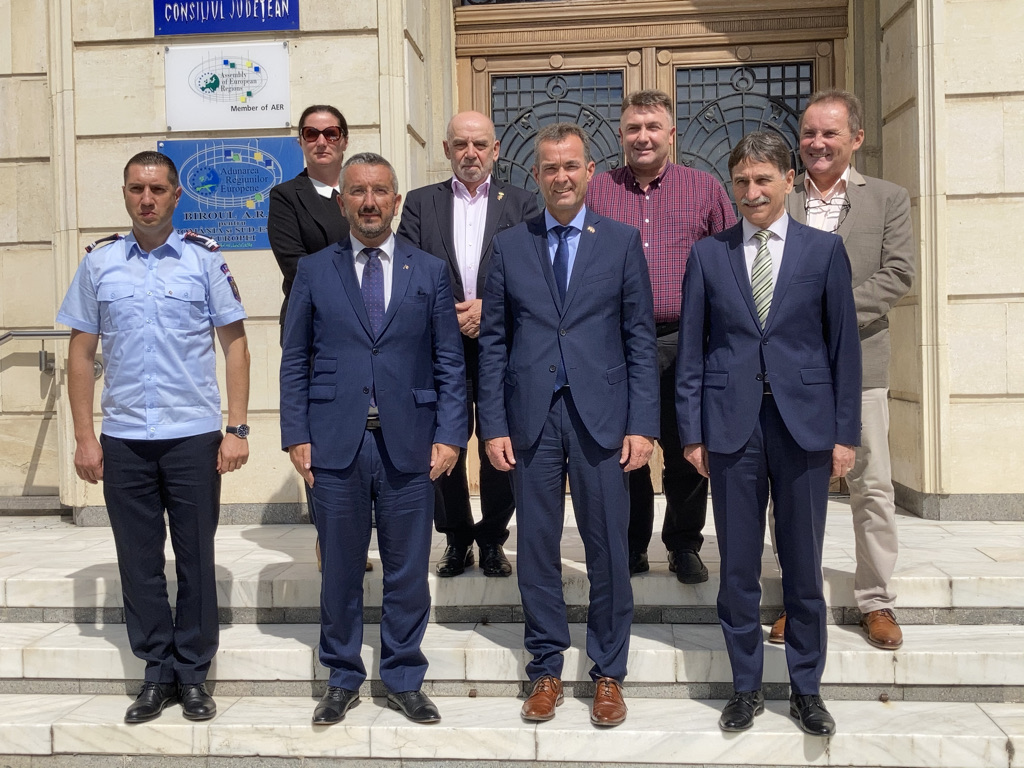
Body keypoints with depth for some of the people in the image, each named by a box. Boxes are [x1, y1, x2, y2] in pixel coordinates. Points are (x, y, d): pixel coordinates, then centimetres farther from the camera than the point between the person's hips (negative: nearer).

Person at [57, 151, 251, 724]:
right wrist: (85, 436, 2)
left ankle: (193, 675, 21)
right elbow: (82, 351, 7)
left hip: (194, 435, -2)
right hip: (123, 439, 2)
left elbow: (235, 343, 0)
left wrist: (238, 428, -6)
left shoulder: (204, 258, 0)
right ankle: (157, 672, 24)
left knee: (196, 558, 6)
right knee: (139, 561, 9)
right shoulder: (99, 262, 5)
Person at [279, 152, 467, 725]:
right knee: (341, 571, 10)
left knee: (408, 571, 8)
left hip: (409, 444, 0)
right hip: (336, 443, 0)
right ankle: (343, 681, 27)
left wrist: (450, 435, -4)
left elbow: (450, 363, 5)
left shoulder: (430, 271, 7)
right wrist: (296, 436, -2)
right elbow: (295, 362, 7)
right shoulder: (314, 271, 7)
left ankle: (404, 681, 25)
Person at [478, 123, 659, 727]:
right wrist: (494, 424, 0)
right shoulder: (509, 246, 9)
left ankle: (609, 675, 21)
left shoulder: (622, 241, 5)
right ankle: (546, 671, 24)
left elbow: (641, 338, 2)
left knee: (608, 550, 5)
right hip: (532, 418, 1)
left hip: (601, 418, -1)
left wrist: (643, 424, -5)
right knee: (536, 548, 8)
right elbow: (493, 342, 7)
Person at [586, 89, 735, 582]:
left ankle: (685, 546, 23)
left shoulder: (705, 188, 9)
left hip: (685, 344, 0)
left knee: (688, 452, 5)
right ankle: (631, 547, 23)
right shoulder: (596, 191, 10)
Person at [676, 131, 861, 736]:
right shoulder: (708, 254, 6)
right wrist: (691, 431, 0)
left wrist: (846, 433, -1)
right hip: (732, 426, 1)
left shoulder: (825, 249, 4)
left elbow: (844, 345, 3)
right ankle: (746, 686, 24)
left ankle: (807, 688, 25)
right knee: (738, 567, 8)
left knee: (803, 565, 9)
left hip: (804, 424, 0)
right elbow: (691, 350, 5)